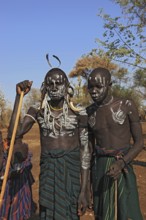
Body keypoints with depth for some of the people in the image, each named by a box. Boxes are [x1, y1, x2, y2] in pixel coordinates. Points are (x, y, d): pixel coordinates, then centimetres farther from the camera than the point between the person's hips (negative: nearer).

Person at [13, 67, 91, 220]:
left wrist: (83, 191, -8)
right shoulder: (38, 111, 0)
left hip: (71, 170, -1)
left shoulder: (78, 112, -5)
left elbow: (85, 150, -5)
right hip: (47, 172, 2)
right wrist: (19, 96, -19)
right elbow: (16, 133, -15)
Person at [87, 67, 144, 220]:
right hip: (99, 168, 3)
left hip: (123, 168, -3)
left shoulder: (127, 105, -7)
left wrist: (121, 163, -22)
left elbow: (139, 142, -7)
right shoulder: (88, 112, 3)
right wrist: (89, 173, 10)